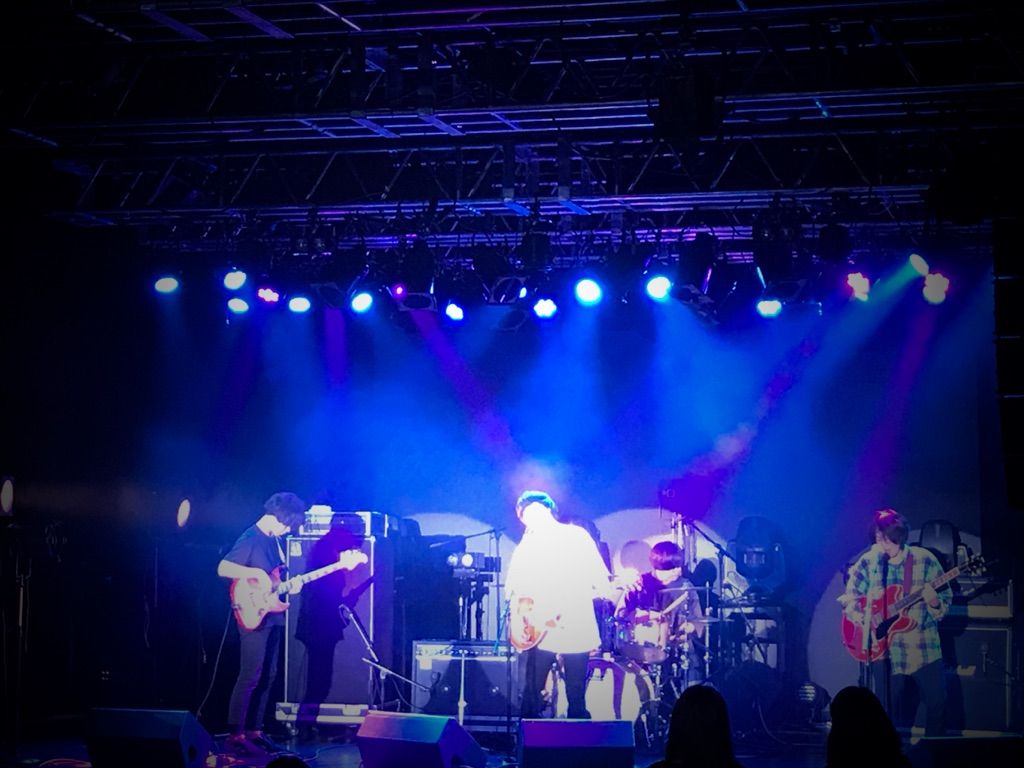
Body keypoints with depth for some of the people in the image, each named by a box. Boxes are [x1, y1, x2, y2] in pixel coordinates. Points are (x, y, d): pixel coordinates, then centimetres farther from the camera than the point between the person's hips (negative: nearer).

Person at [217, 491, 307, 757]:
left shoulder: (274, 540, 13)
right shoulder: (250, 539, -13)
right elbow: (223, 568, -21)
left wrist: (289, 585, 4)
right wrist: (255, 573, -28)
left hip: (273, 617, 9)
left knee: (268, 677, 11)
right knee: (250, 677, -9)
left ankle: (254, 731, 18)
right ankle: (236, 735, -5)